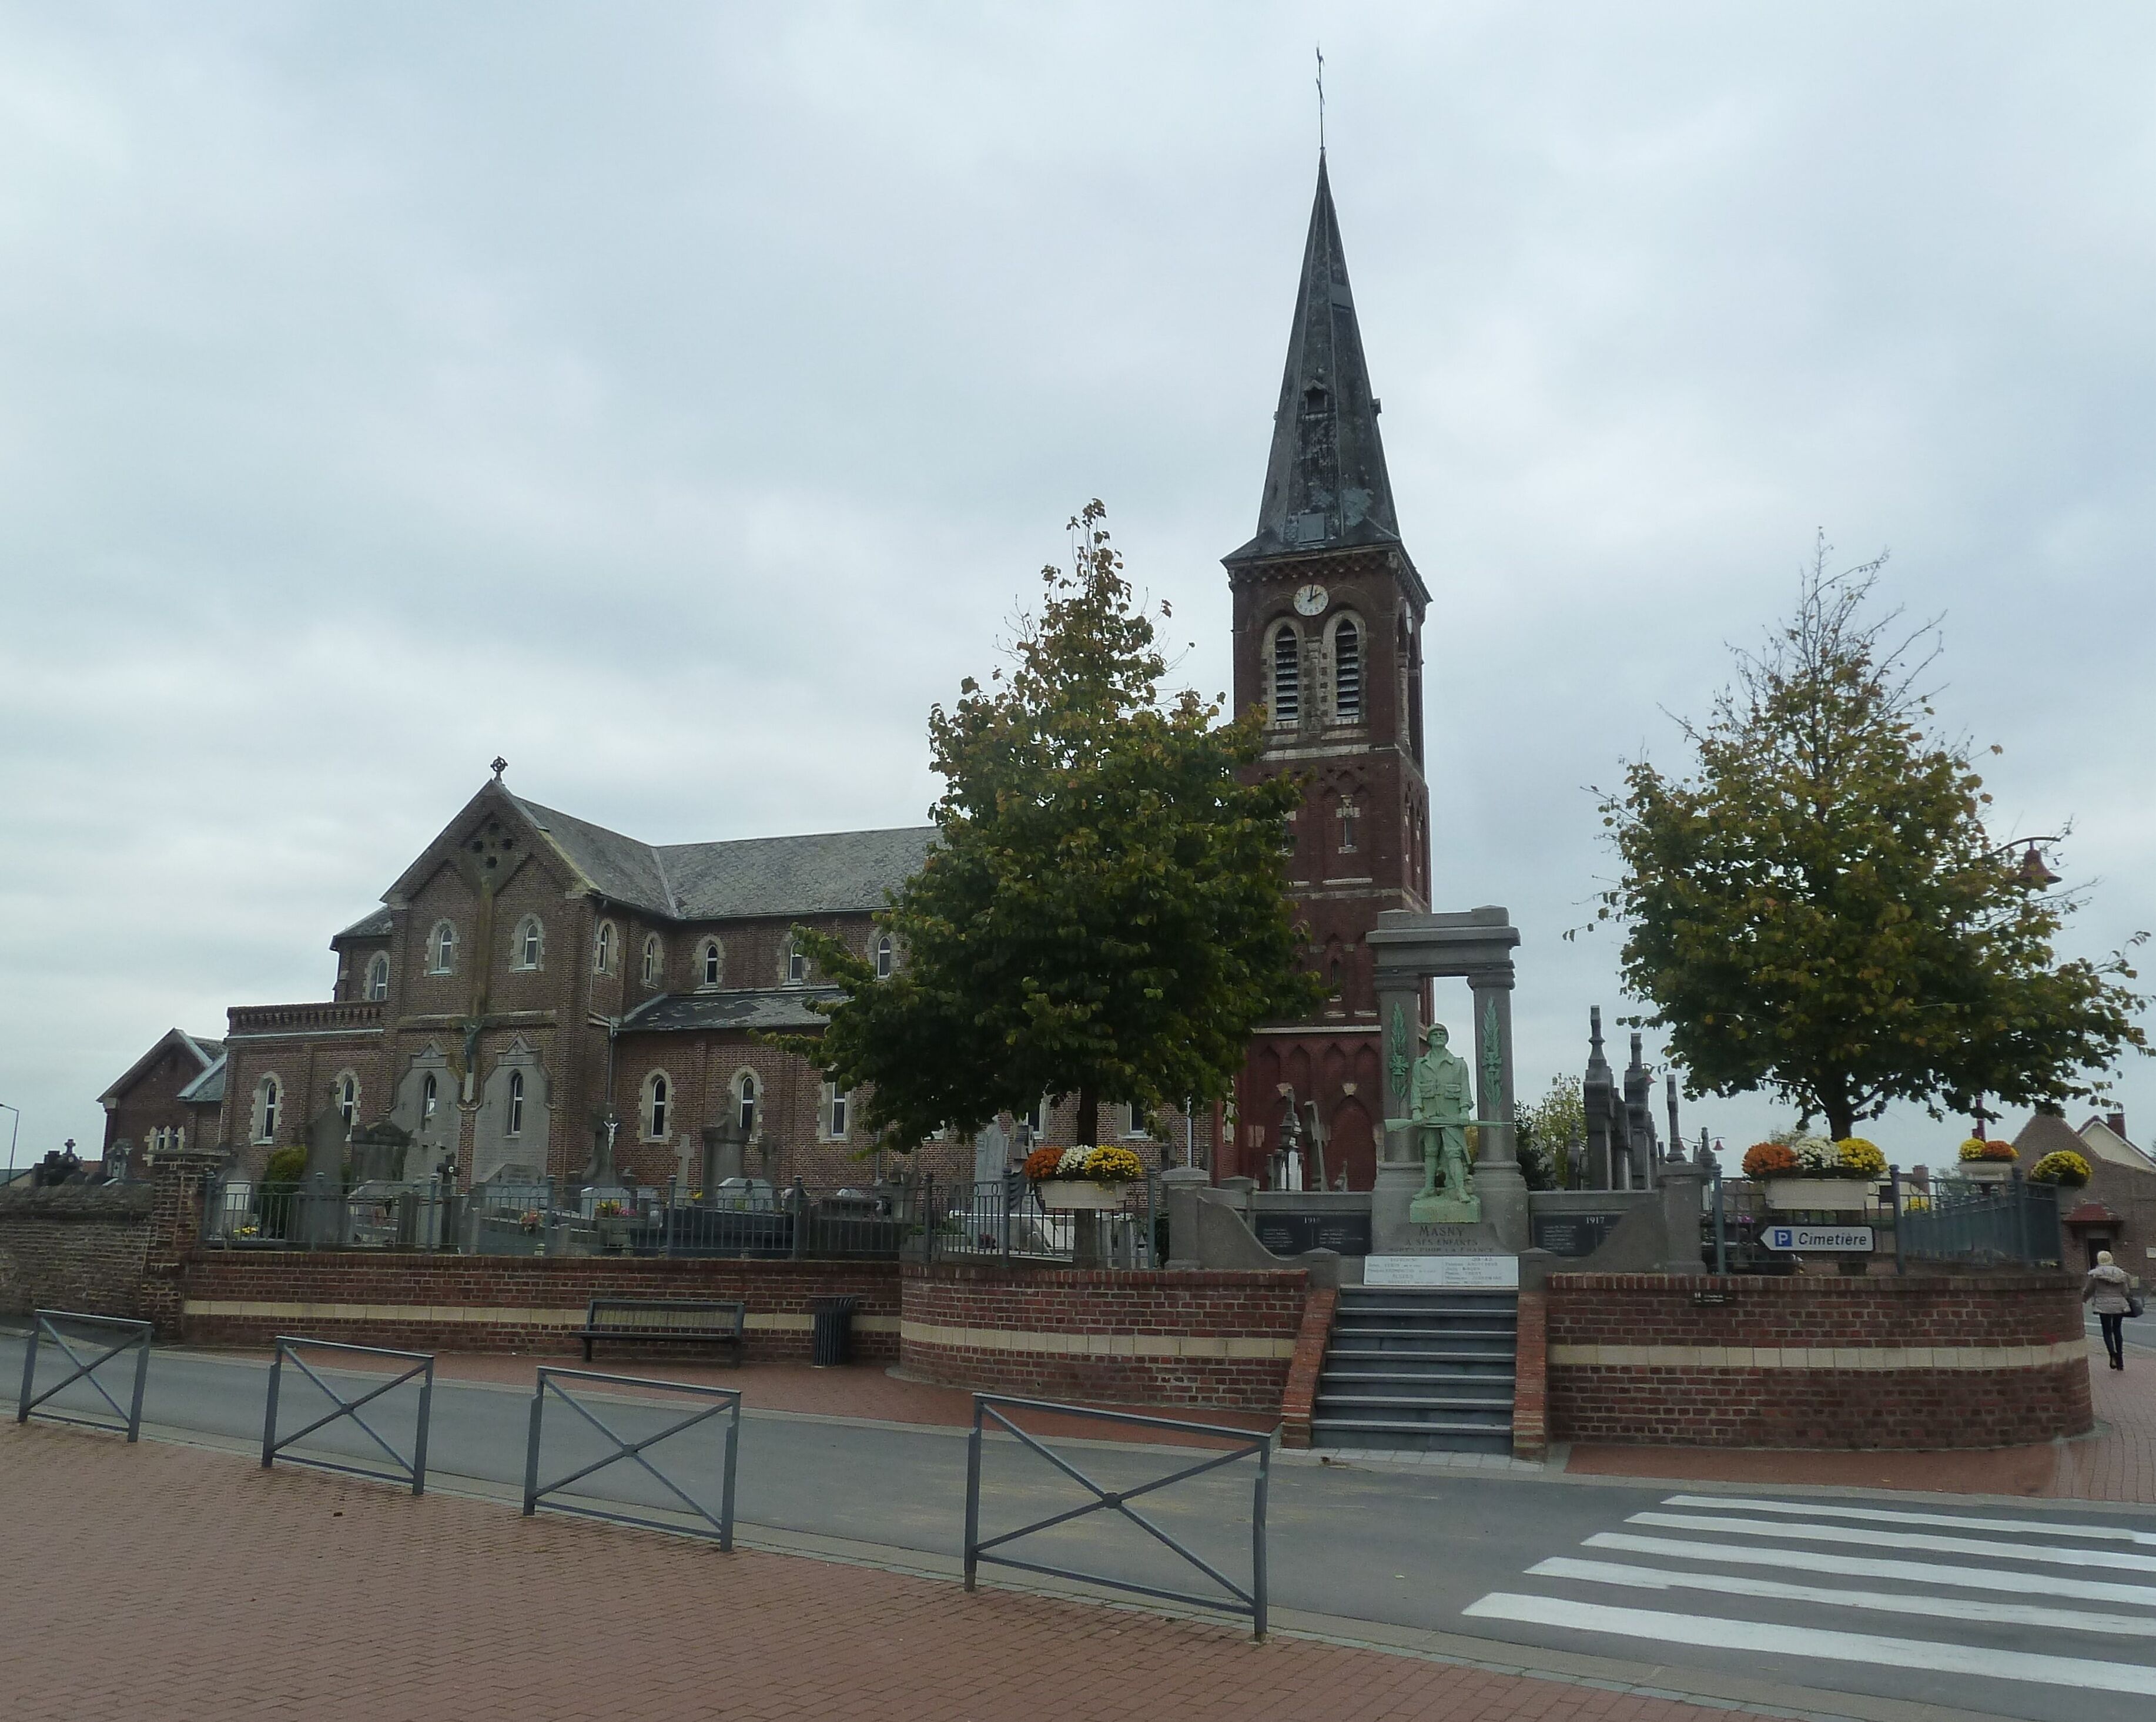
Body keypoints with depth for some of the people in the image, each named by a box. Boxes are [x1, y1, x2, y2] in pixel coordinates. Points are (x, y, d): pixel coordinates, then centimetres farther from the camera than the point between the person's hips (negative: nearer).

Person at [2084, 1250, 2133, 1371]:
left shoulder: (2095, 1274, -6)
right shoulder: (2120, 1273, 4)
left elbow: (2087, 1290, -2)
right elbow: (2125, 1292, 5)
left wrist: (2082, 1300, 17)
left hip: (2104, 1306, -3)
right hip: (2119, 1305, 3)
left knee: (2107, 1331, 2)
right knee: (2117, 1330, 14)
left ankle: (2113, 1354, -21)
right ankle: (2120, 1358, 15)